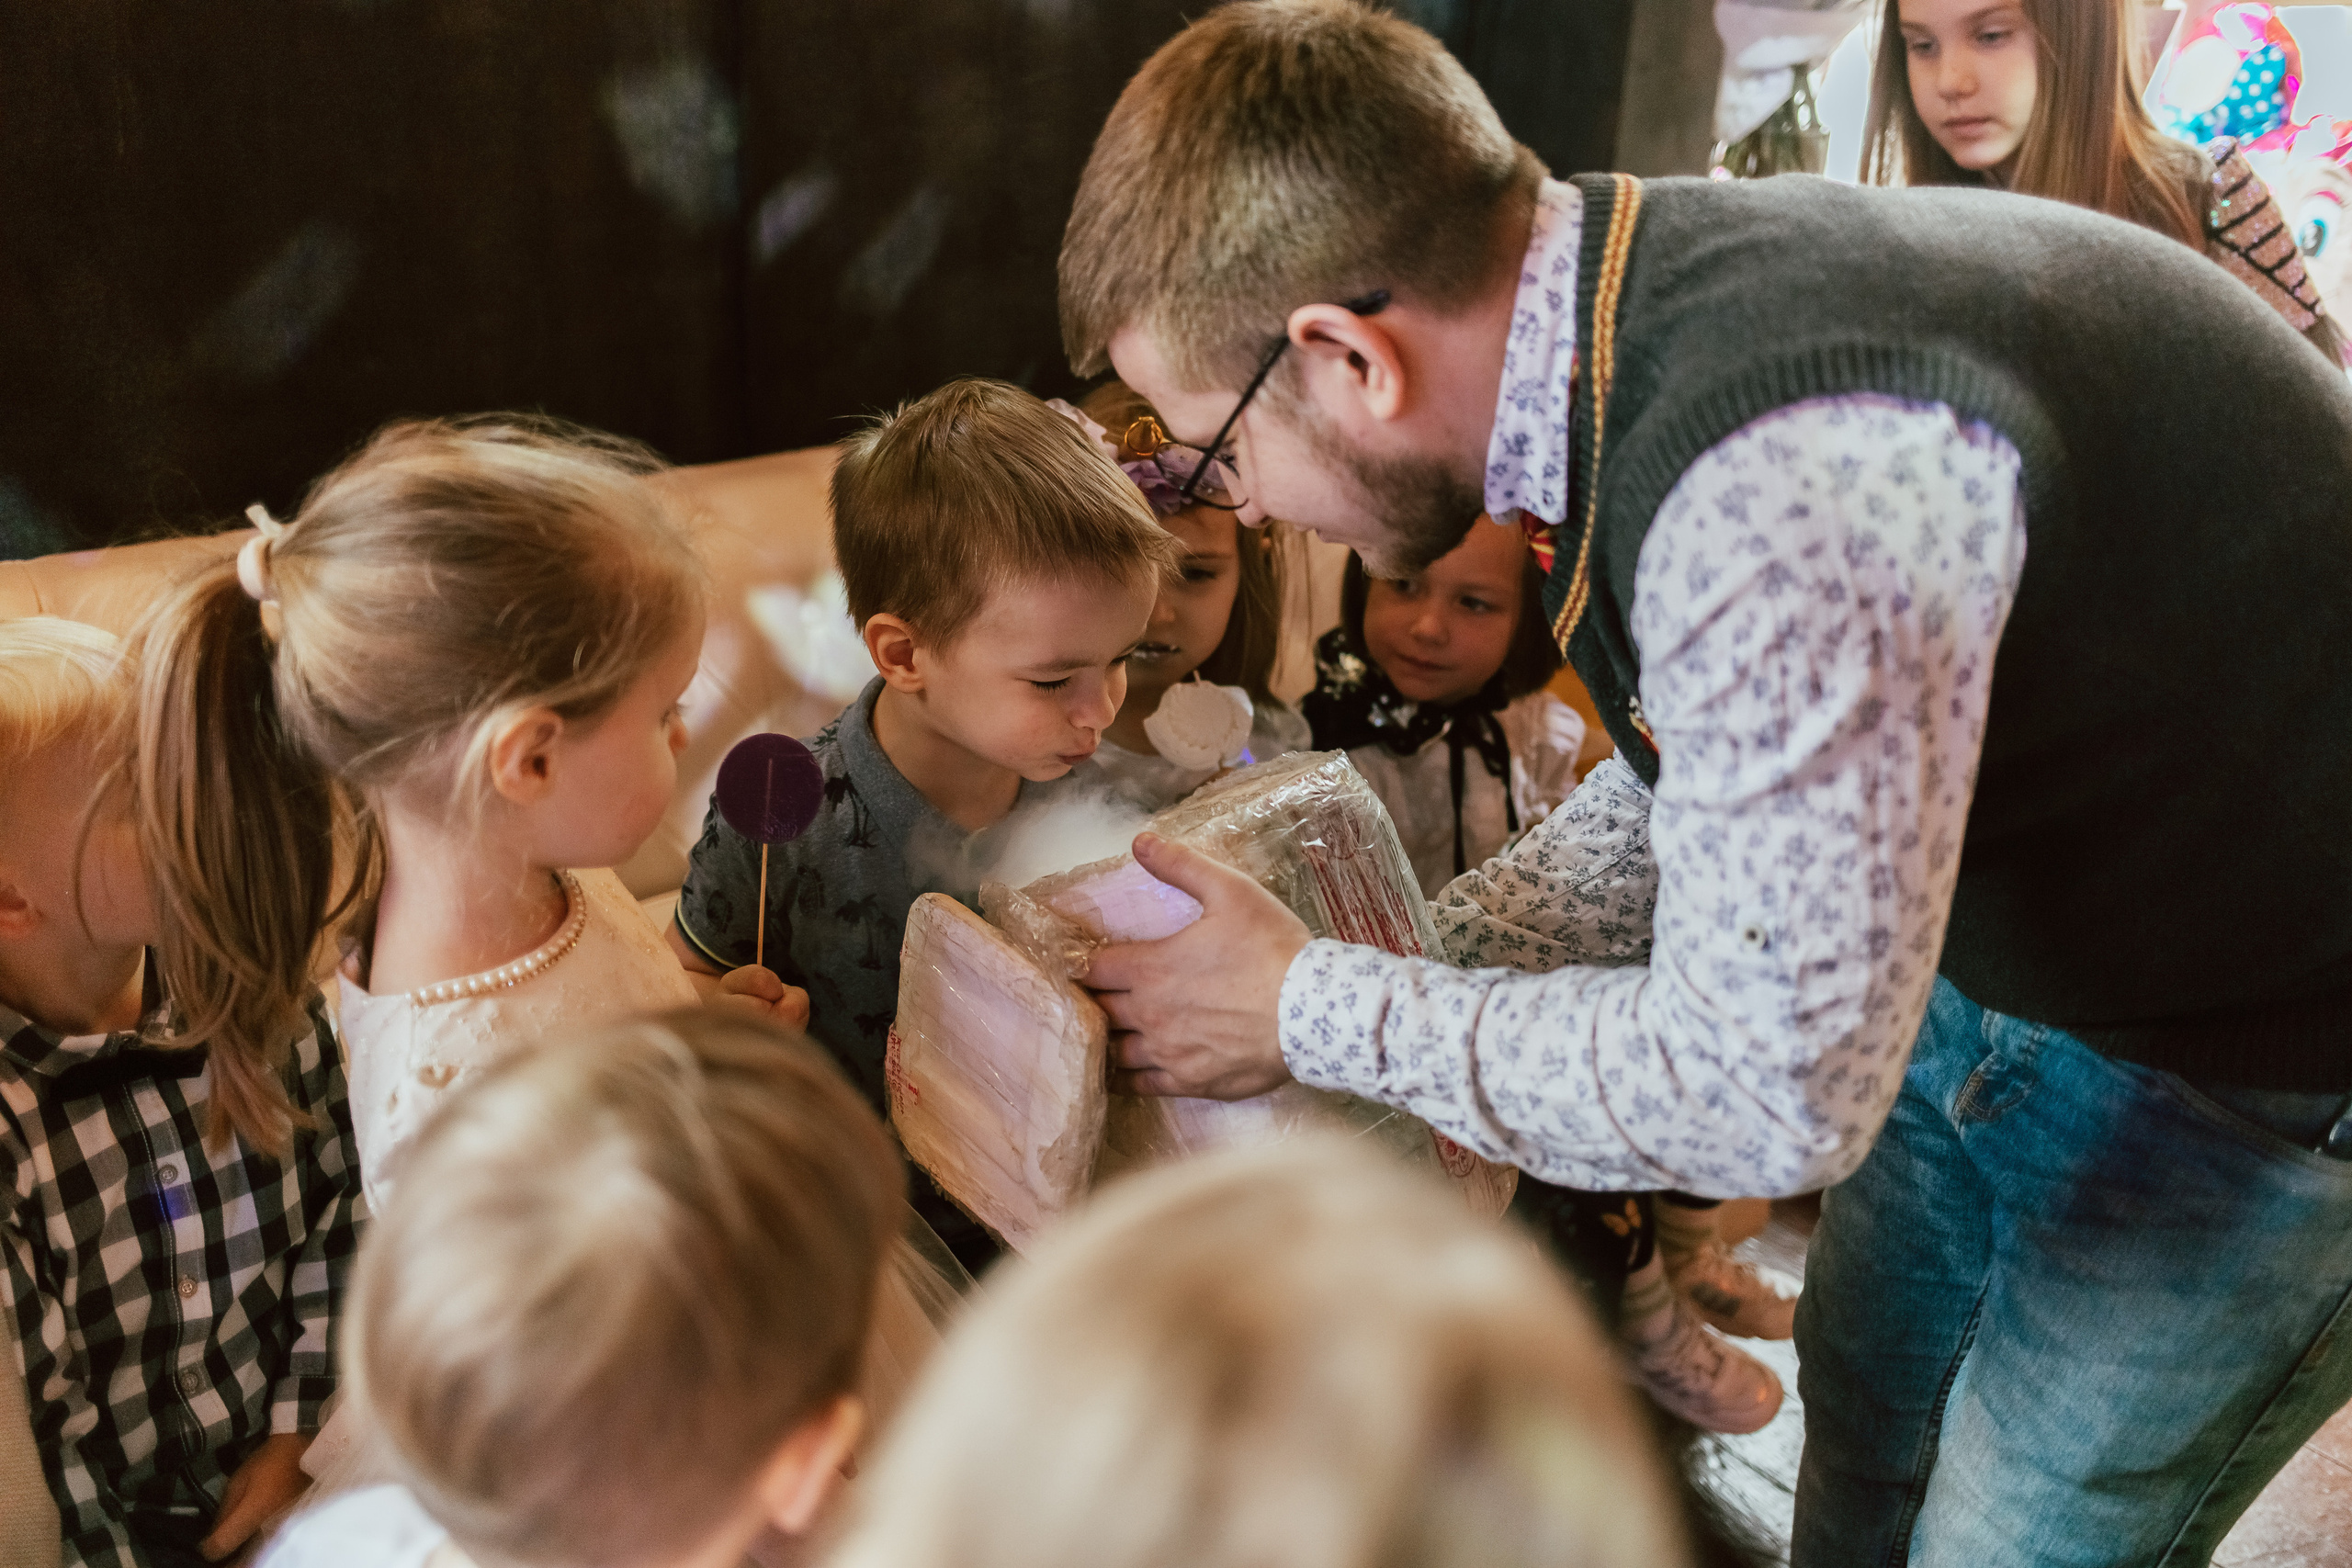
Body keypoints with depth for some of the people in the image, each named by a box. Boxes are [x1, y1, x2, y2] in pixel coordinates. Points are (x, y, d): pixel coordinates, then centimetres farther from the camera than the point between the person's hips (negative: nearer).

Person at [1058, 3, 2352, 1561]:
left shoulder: (1795, 480, -40)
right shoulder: (1634, 293, -9)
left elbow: (1766, 1091, -33)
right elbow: (1688, 793, 6)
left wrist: (1314, 1015, -21)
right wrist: (1385, 957, -1)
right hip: (2010, 929, 8)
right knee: (1864, 1425, 23)